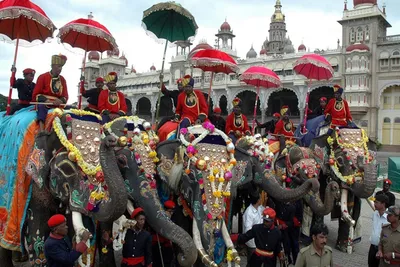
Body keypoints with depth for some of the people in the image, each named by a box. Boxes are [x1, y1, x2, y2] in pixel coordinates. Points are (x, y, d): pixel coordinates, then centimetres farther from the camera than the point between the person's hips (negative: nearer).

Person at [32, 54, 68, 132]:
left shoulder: (62, 79, 11)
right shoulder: (43, 77, 0)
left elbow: (65, 96, 9)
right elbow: (36, 94, -2)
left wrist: (60, 101, -16)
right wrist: (46, 100, -19)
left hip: (57, 105, 4)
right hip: (44, 103, -4)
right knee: (42, 107, -38)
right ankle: (42, 132, -53)